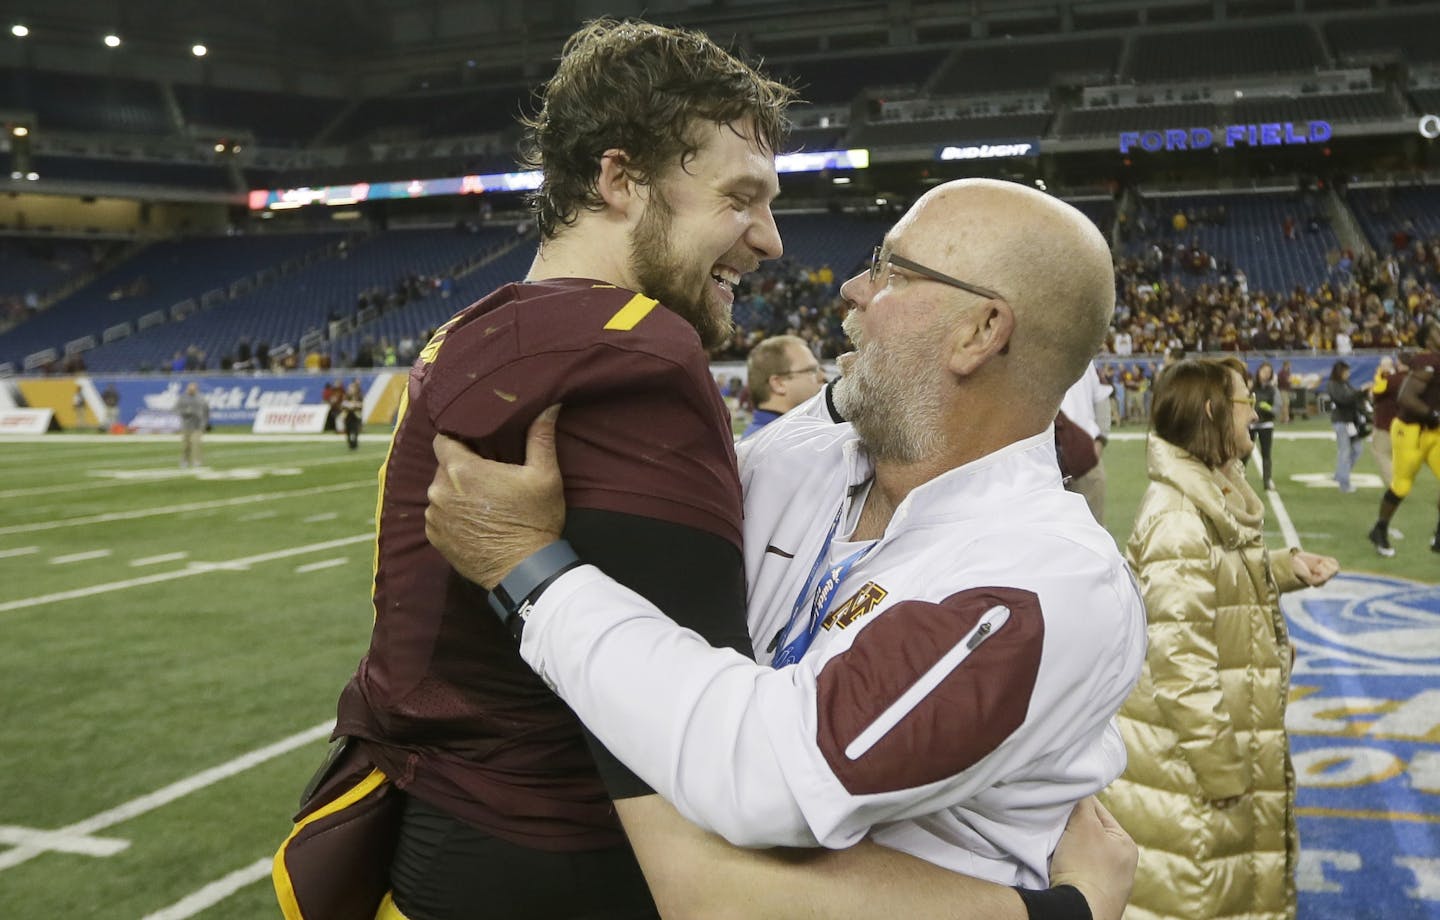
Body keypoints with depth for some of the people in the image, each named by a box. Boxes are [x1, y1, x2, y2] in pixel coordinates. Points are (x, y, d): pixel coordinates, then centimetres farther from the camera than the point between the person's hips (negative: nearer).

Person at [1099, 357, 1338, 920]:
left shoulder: (1221, 496, 6)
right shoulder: (1178, 515, -25)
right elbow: (1179, 656, -27)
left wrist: (1287, 567, 8)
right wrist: (1219, 761, -23)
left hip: (1234, 738, 10)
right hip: (1188, 757, -10)